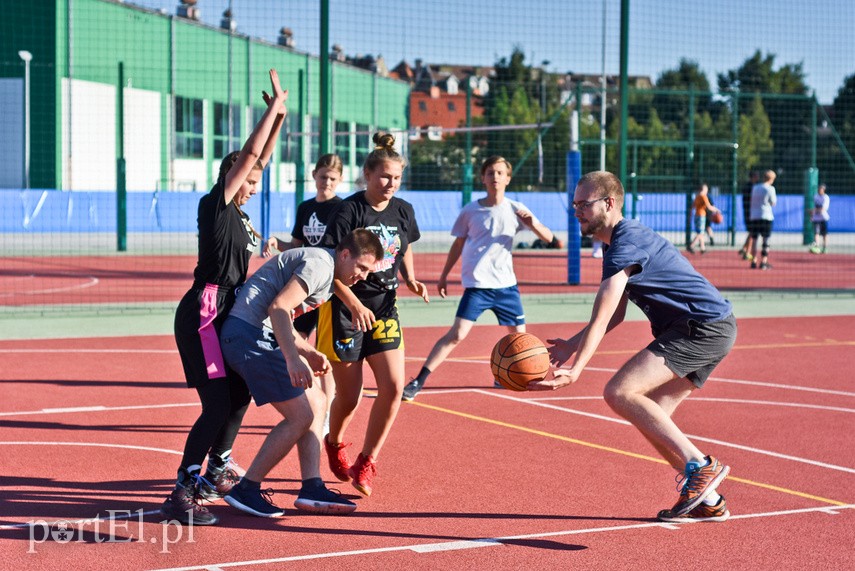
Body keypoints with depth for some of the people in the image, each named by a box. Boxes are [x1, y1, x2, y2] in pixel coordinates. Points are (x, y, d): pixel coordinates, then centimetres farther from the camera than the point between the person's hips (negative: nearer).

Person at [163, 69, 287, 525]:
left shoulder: (238, 213, 14)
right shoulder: (215, 203, -8)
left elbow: (260, 158, 19)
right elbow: (249, 154, -12)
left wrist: (280, 115, 14)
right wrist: (274, 105, -6)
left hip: (225, 314, 10)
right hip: (202, 313, -10)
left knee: (240, 393, 17)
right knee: (217, 405, -15)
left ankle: (217, 469, 34)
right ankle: (182, 495, -14)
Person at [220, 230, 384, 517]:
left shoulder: (327, 277, 22)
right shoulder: (320, 263, -11)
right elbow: (278, 308, -22)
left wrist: (310, 353, 11)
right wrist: (293, 359, -28)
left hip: (262, 336, 11)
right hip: (249, 334, -11)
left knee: (316, 404, 11)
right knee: (301, 416, -10)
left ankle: (311, 488, 6)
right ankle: (246, 490, -4)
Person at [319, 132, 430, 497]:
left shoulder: (403, 211, 2)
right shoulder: (349, 211, -15)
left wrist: (410, 280, 0)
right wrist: (355, 305, -29)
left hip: (384, 308, 5)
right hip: (344, 309, -5)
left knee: (393, 387, -10)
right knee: (349, 396, 3)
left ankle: (366, 463, 5)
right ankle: (334, 445, 36)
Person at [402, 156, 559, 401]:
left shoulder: (515, 210, 1)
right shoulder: (470, 211, -1)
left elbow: (549, 238, 1)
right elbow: (458, 245, 11)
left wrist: (533, 224, -19)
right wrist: (444, 276, 13)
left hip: (506, 284, 3)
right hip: (477, 285, -3)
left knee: (519, 335, 7)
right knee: (457, 334, -16)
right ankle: (418, 382, -14)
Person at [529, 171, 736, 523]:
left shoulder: (626, 243, -15)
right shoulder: (621, 241, 17)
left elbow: (601, 319, -23)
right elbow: (615, 316, 20)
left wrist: (575, 369, -29)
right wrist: (571, 346, 12)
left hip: (704, 327, -10)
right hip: (711, 330, 10)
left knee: (619, 393, -18)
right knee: (650, 418, 10)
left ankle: (700, 465, -19)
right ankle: (707, 501, 14)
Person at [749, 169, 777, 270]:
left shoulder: (755, 187, 9)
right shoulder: (770, 189, -6)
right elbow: (773, 203, 1)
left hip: (754, 216, 5)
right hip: (766, 216, -5)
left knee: (754, 239, 8)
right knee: (766, 240, -1)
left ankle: (754, 261, 8)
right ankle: (764, 262, -6)